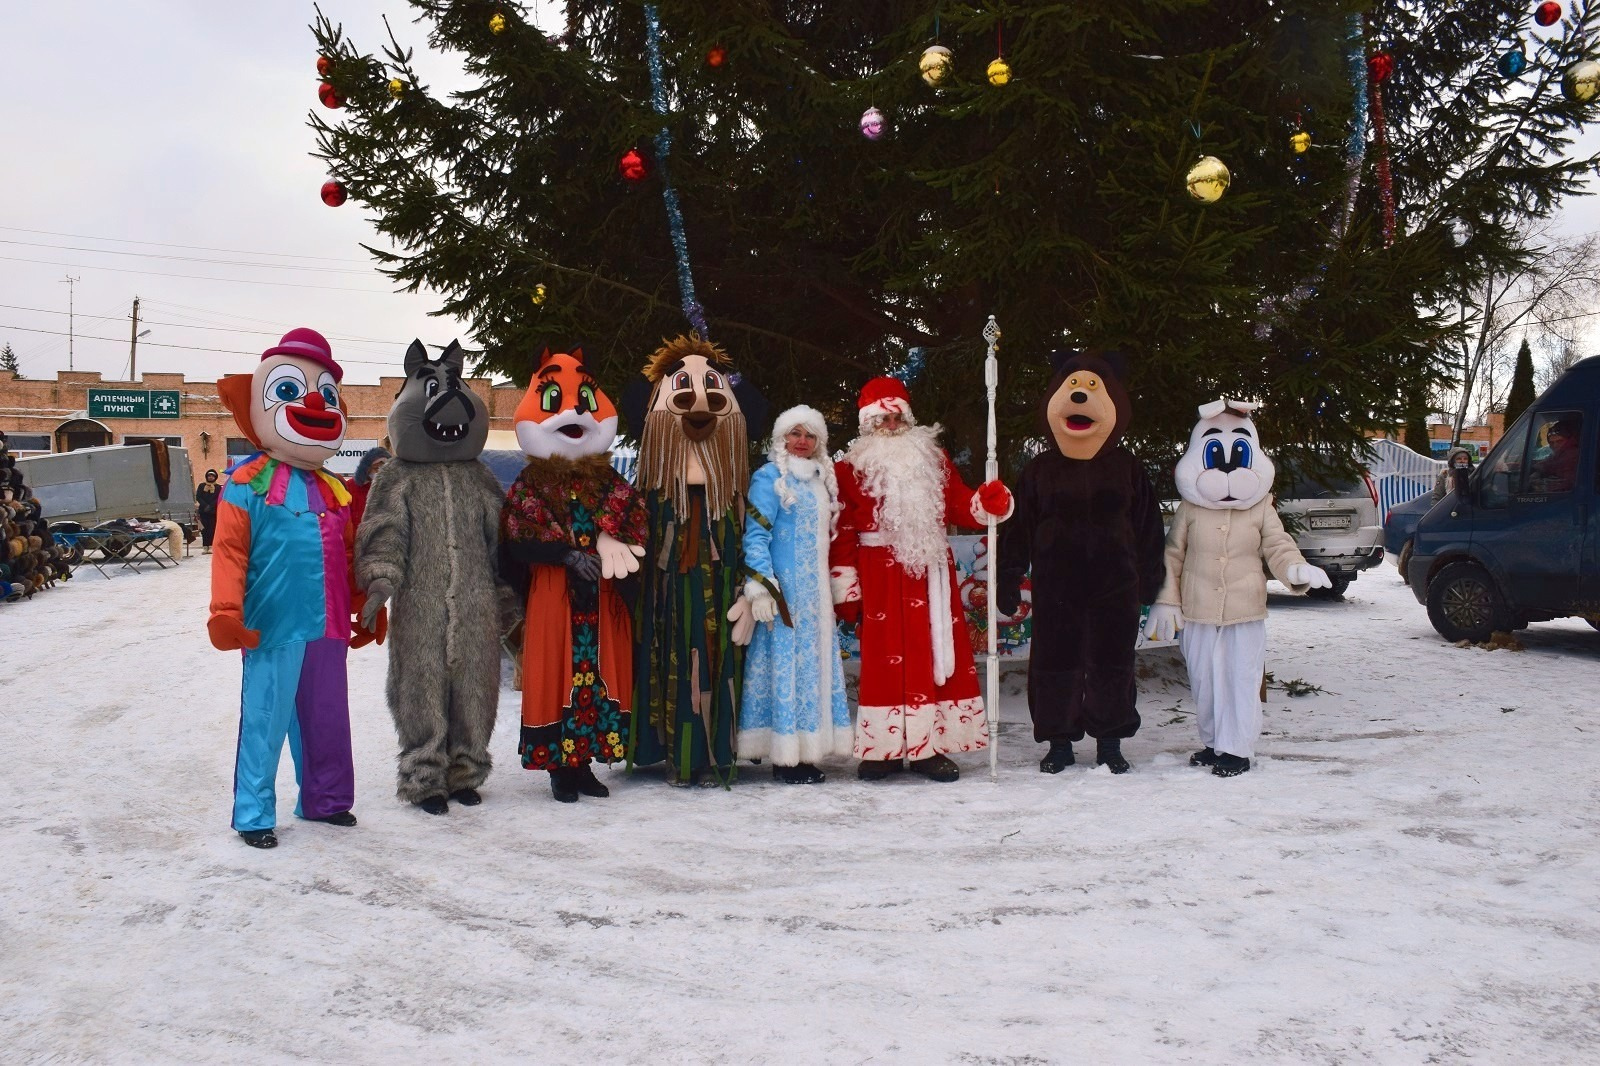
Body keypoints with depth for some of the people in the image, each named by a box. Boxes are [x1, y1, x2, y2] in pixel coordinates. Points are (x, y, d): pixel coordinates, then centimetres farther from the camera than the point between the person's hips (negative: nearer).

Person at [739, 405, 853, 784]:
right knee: (785, 661, -7)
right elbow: (755, 534, -12)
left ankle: (805, 752, 11)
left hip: (816, 591, 8)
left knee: (815, 662, 6)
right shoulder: (770, 478, -5)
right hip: (784, 589, -8)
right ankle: (784, 757, -2)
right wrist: (760, 584, -20)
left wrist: (836, 584, 19)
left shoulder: (822, 479, 18)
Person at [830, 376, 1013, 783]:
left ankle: (930, 746, 9)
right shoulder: (851, 468, 1)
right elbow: (842, 532, -2)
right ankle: (885, 748, 8)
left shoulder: (934, 459, 13)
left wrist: (987, 503, -15)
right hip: (879, 578, -3)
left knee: (936, 653, 2)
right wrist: (845, 588, -5)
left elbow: (959, 507, 7)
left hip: (931, 572, 3)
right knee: (885, 658, -1)